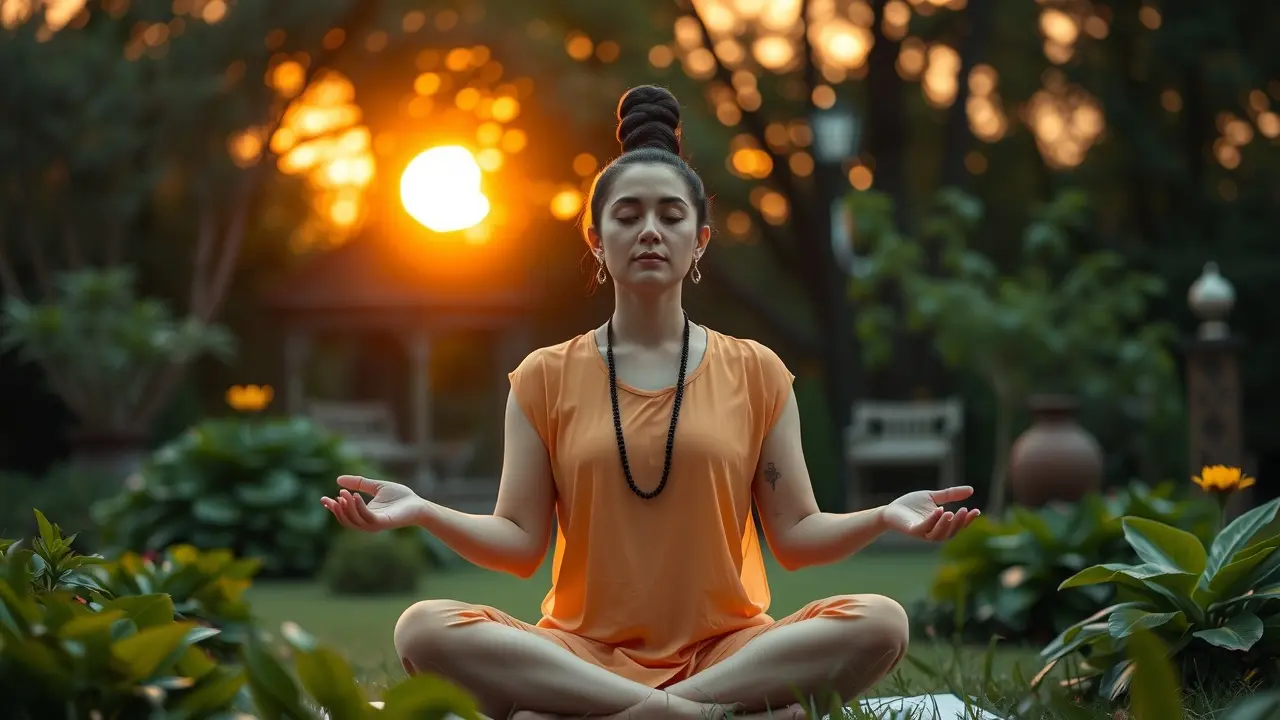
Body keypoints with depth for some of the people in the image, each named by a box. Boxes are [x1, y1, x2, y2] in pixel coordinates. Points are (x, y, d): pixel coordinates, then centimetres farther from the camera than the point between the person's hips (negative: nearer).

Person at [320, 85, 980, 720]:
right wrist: (422, 512, -15)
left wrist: (885, 516, -13)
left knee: (880, 623, -28)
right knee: (425, 629, -29)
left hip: (729, 648, 1)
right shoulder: (546, 379, 8)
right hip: (584, 649, 0)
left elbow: (796, 536, 6)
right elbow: (520, 544, 2)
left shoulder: (755, 374, 9)